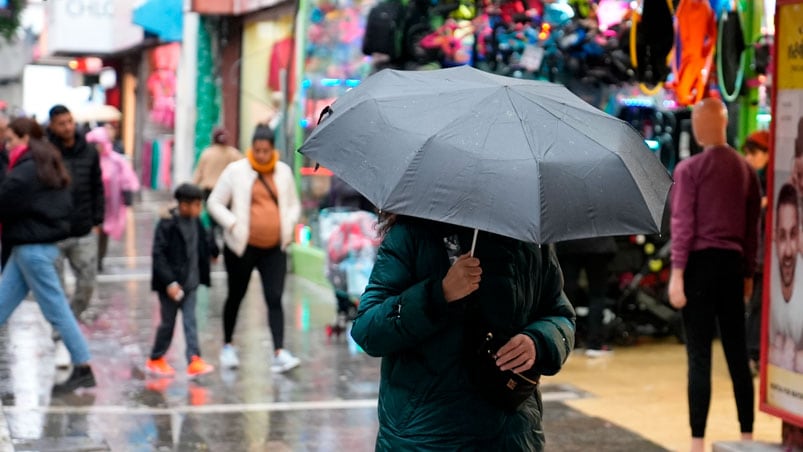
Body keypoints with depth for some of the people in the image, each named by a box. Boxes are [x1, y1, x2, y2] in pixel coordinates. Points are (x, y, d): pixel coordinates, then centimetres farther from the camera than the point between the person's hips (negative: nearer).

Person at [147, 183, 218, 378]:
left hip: (190, 282, 5)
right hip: (171, 284, -5)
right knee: (168, 322, 6)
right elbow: (159, 254, -18)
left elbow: (205, 240, 26)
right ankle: (155, 359, 23)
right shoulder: (167, 224, -17)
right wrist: (169, 282, -21)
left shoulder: (195, 222, 4)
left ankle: (194, 360, -5)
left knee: (190, 320, -1)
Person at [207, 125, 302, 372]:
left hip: (274, 249, 2)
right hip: (242, 247, -2)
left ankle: (279, 353, -14)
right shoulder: (236, 171, -4)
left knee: (275, 299, -8)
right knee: (236, 296, 12)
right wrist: (233, 224, -14)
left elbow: (294, 204, 18)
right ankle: (227, 346, 30)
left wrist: (288, 226, 0)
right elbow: (214, 203, 0)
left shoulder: (284, 171, 6)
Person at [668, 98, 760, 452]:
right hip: (733, 263, 4)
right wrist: (749, 273, 16)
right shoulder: (746, 170, 8)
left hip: (701, 262, -4)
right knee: (737, 354, 11)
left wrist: (676, 273, -10)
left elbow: (683, 224, -10)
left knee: (700, 357, -4)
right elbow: (753, 227, 10)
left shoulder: (690, 169, -6)